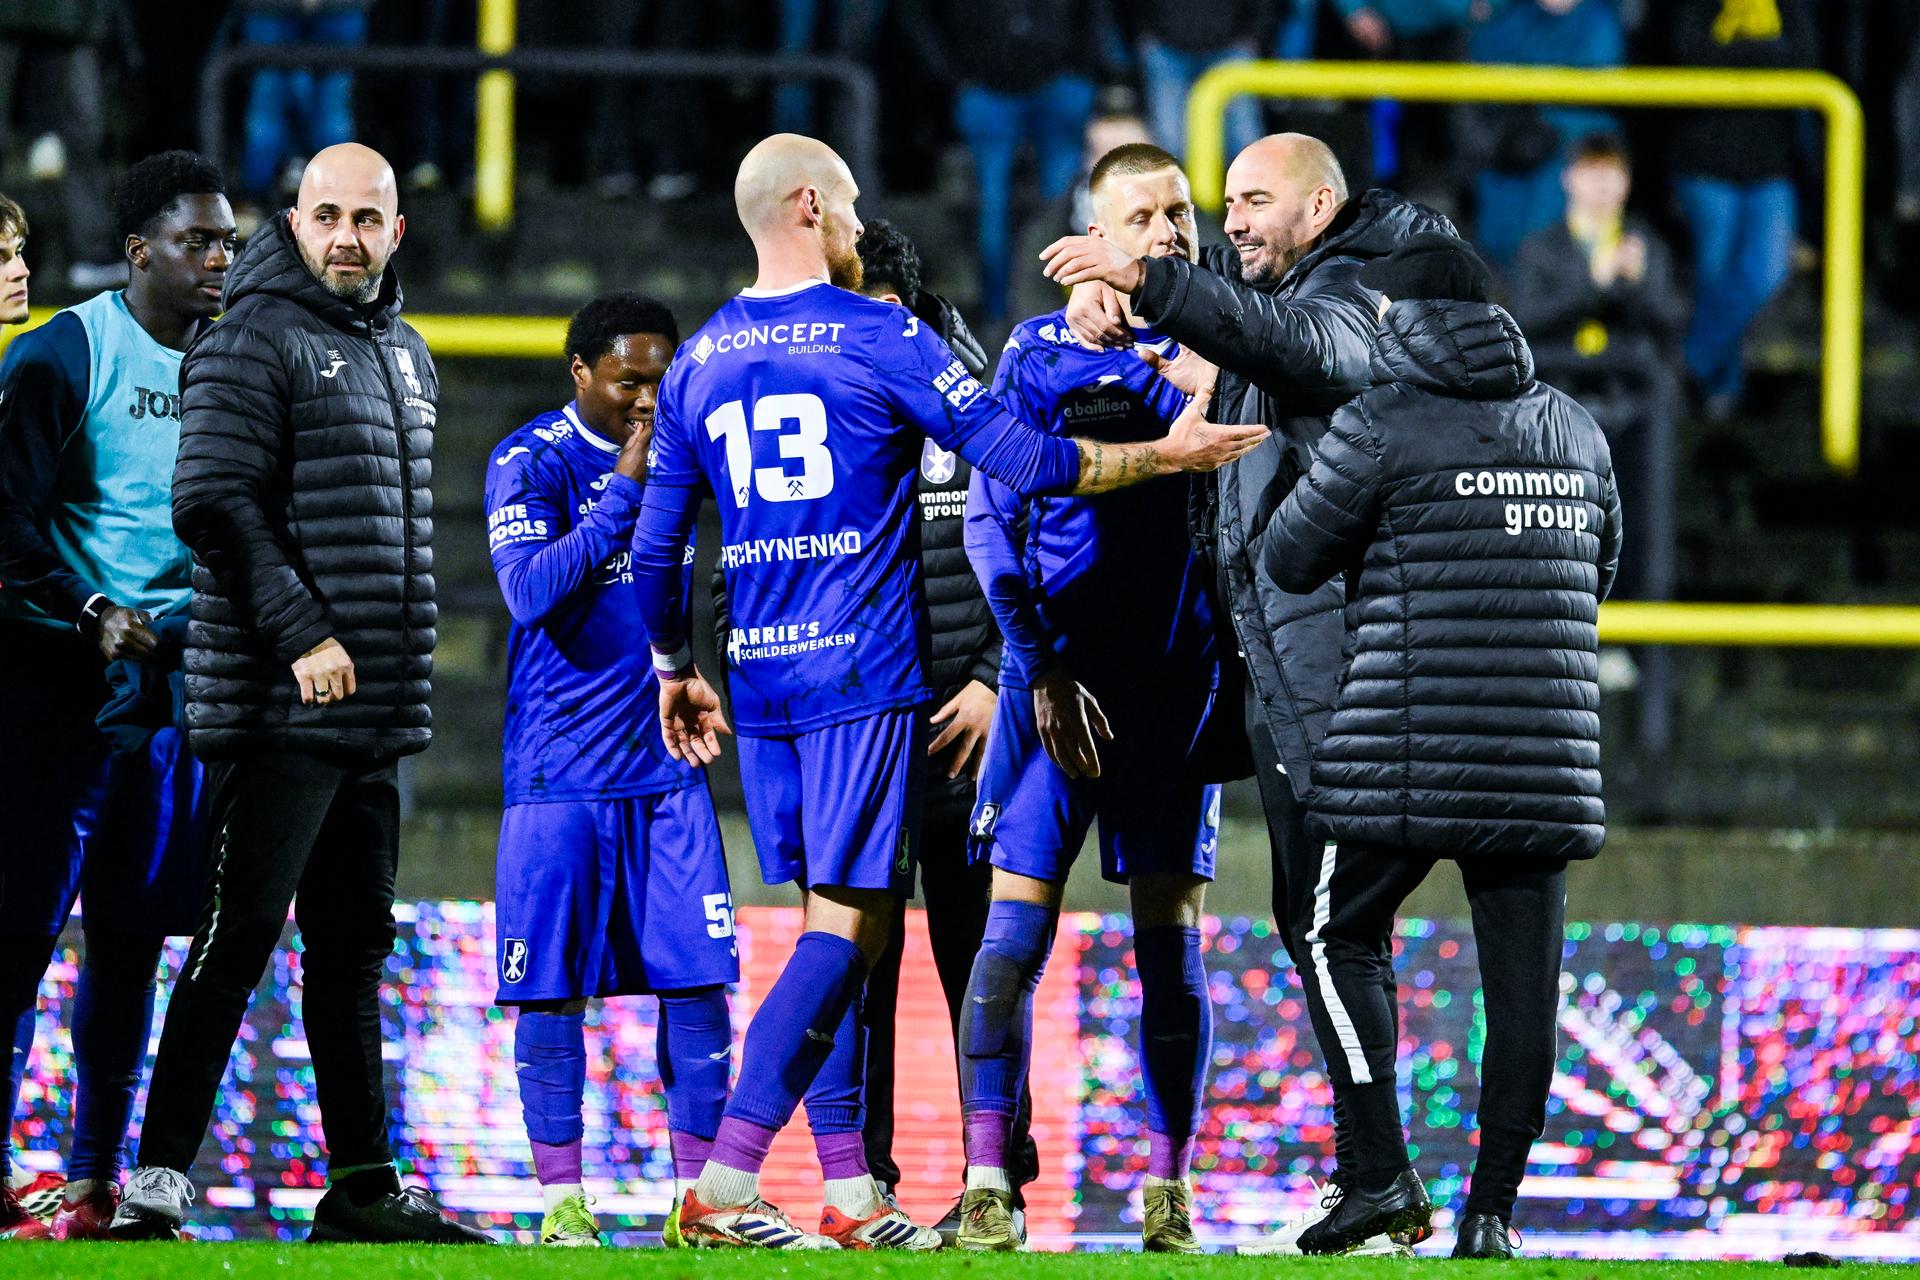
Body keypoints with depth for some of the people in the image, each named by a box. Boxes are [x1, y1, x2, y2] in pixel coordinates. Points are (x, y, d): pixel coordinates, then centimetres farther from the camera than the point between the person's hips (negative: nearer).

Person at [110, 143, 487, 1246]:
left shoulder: (406, 351, 18)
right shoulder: (255, 341, -8)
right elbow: (214, 503, -16)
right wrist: (301, 633, -20)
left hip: (379, 712, 8)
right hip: (280, 706, -8)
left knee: (354, 948, 11)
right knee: (241, 939, -11)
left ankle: (363, 1188, 16)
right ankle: (159, 1181, -12)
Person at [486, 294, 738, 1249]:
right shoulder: (531, 462, -7)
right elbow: (530, 591, -21)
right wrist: (625, 489, -21)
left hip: (664, 765, 5)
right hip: (561, 768, -5)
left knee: (697, 975, -1)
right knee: (553, 987, -1)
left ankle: (699, 1188, 4)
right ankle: (562, 1199, 5)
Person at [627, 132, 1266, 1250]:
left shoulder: (699, 363, 11)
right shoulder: (883, 339, -5)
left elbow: (657, 548, 15)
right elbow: (1022, 461, -6)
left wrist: (676, 671, 28)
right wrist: (1166, 455, 5)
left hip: (761, 678, 6)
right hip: (864, 674, -6)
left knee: (839, 925, 12)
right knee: (848, 925, -8)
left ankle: (854, 1196, 9)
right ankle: (727, 1183, -19)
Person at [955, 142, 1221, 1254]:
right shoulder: (1047, 352, 1)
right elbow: (990, 518, -2)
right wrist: (1041, 668, -9)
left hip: (1181, 680, 3)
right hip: (1063, 674, -3)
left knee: (1173, 936, 3)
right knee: (1017, 928, -8)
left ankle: (1169, 1190, 8)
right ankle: (988, 1184, -5)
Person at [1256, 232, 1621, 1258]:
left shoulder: (1383, 425, -6)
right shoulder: (1574, 429, 12)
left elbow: (1290, 558, 2)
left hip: (1411, 749, -4)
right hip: (1543, 756, 4)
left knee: (1342, 940, 10)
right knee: (1522, 976, 5)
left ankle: (1382, 1174, -2)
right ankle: (1492, 1208, 3)